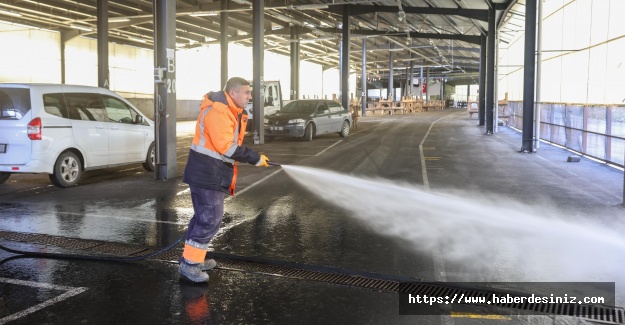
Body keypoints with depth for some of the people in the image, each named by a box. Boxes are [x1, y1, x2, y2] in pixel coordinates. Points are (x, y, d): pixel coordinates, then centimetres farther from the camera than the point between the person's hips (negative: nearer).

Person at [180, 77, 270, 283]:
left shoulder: (231, 111, 14)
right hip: (207, 173, -11)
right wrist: (255, 158, -21)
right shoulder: (218, 111, -20)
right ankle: (188, 264, -1)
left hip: (214, 172, 11)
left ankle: (193, 258, 30)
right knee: (210, 219, -9)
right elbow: (227, 147, -26)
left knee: (204, 216, 18)